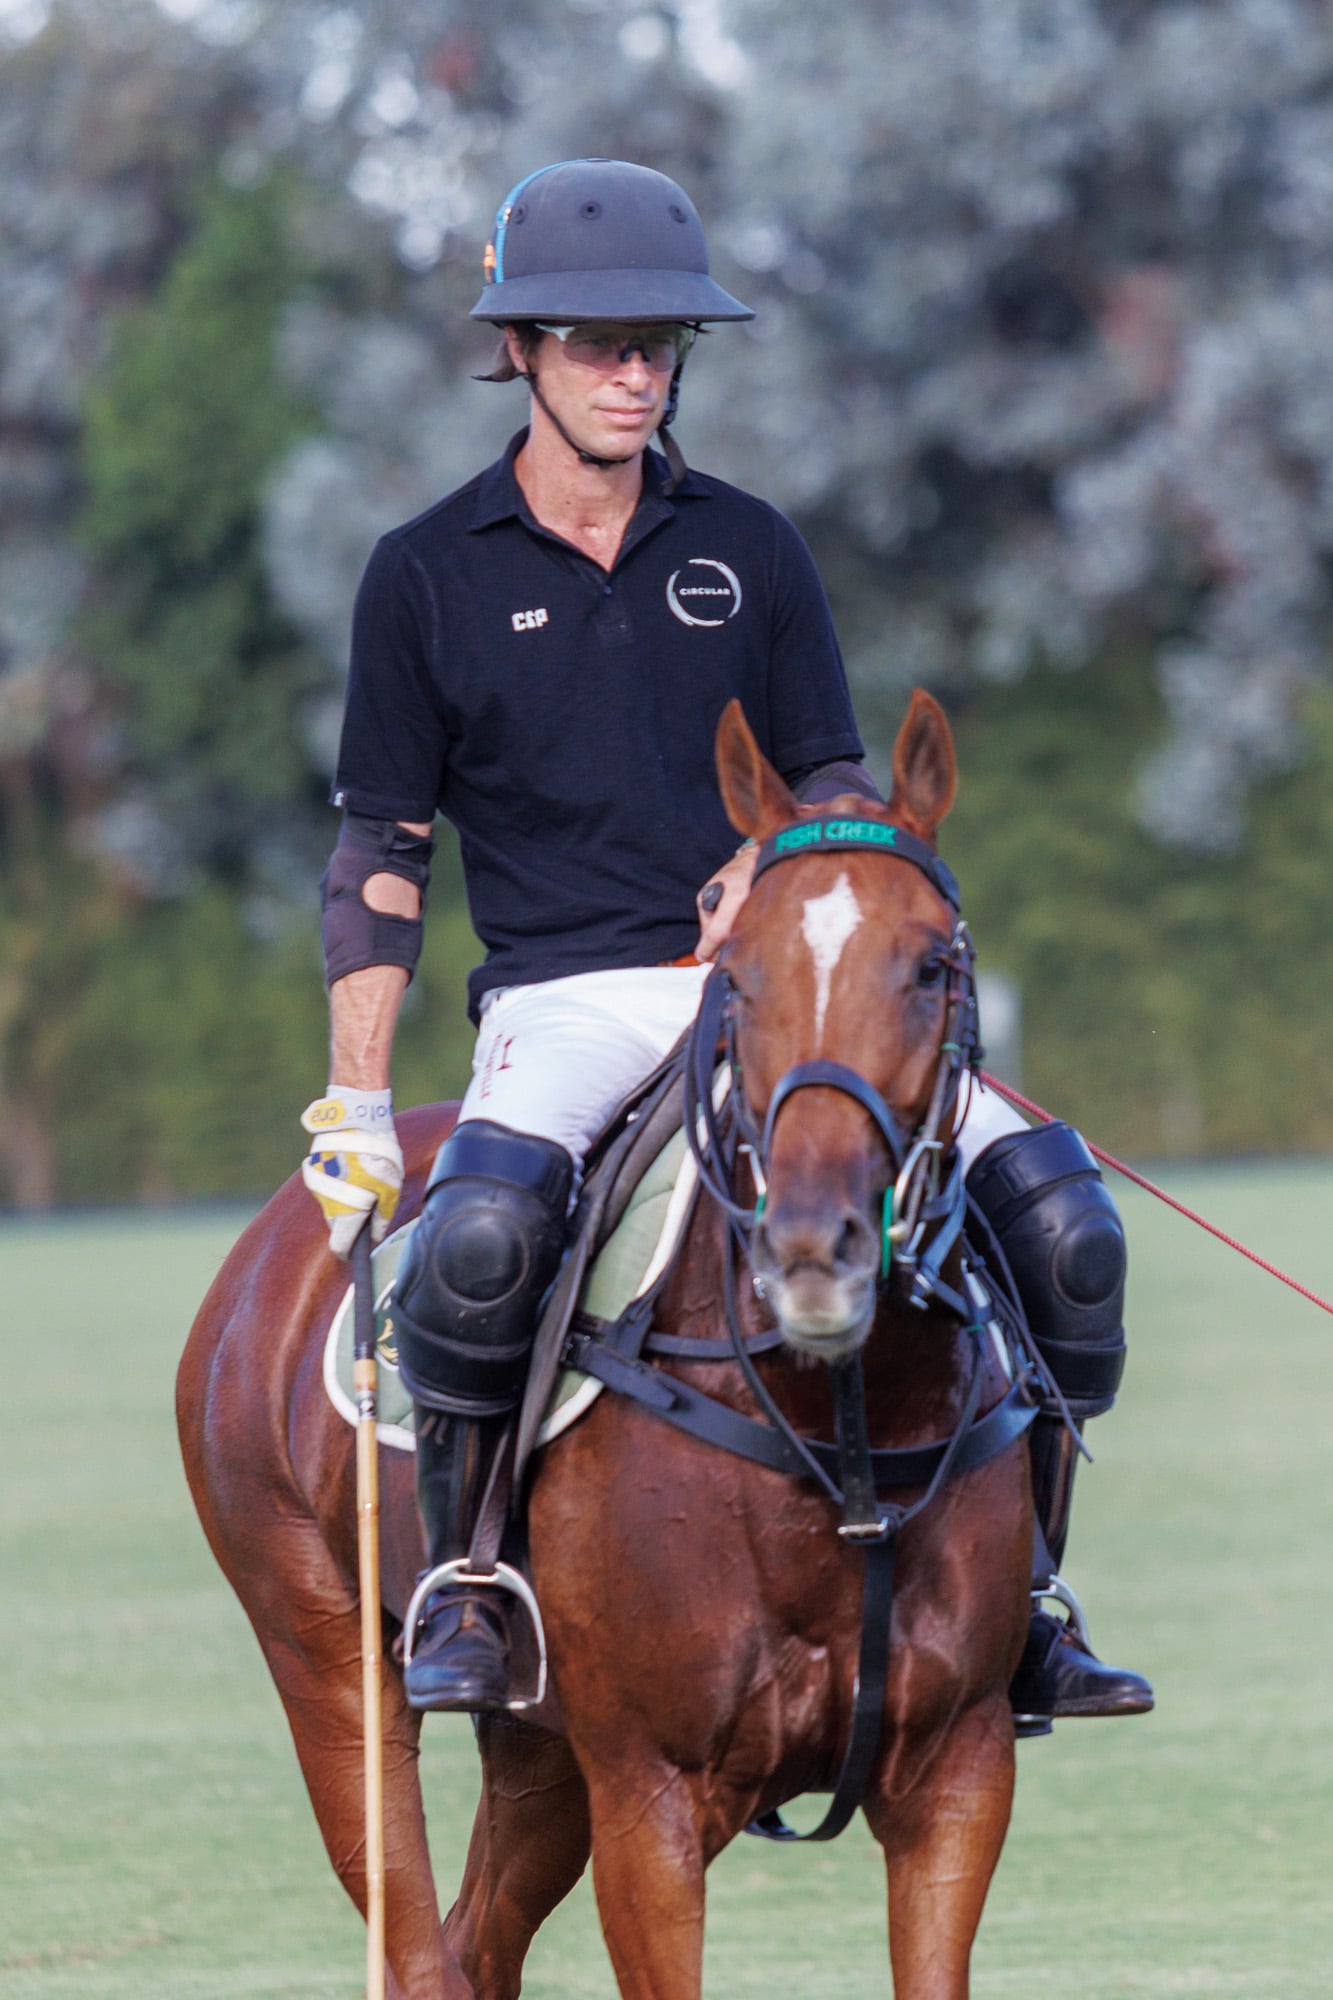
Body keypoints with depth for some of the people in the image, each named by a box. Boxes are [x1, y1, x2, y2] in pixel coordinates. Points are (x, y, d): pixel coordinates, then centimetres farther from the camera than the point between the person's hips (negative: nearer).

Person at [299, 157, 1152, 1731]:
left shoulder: (748, 551, 12)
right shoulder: (430, 575, 5)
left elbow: (836, 783, 16)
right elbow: (381, 849, 7)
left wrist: (778, 864, -9)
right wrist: (358, 1099, -1)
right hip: (562, 998, -3)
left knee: (1053, 1205, -16)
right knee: (480, 1230, -37)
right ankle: (456, 1585, -17)